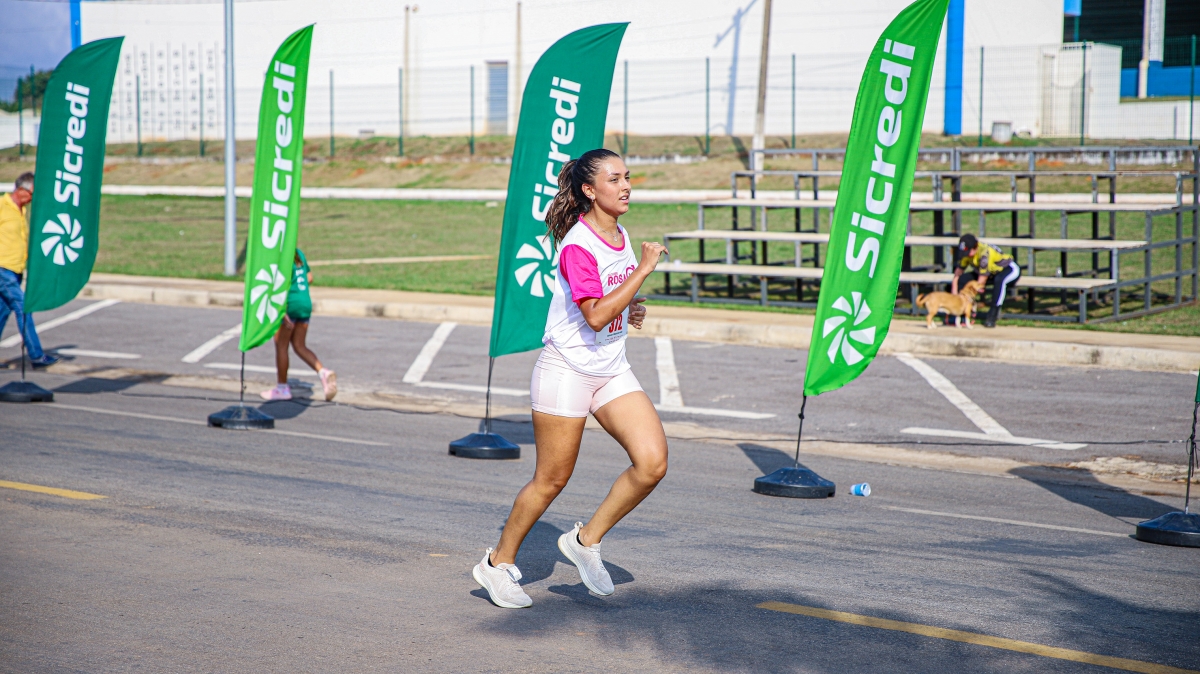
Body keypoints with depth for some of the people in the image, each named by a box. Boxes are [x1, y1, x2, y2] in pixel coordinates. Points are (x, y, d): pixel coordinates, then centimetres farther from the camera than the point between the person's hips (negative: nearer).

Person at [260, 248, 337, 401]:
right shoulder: (299, 254, 11)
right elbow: (309, 277, 20)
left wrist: (282, 313, -22)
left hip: (290, 304, -8)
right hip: (306, 304, 8)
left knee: (281, 345, 6)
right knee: (299, 346, 13)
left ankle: (282, 388, 14)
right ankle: (324, 372, -6)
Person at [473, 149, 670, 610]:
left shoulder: (621, 237, 8)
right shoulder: (577, 246, -18)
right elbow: (595, 316, -29)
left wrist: (630, 309, 7)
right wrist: (643, 269, -26)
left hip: (612, 371, 7)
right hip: (567, 369, -7)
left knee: (652, 461, -9)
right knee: (551, 480, 2)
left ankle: (586, 540, 8)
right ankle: (498, 563, 23)